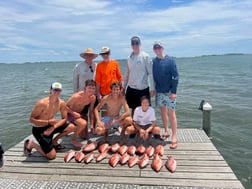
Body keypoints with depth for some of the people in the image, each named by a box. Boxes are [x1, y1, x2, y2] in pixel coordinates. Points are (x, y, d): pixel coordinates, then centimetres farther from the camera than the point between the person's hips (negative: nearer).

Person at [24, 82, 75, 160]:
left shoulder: (61, 103, -8)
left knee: (71, 127, -6)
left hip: (50, 126, 6)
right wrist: (48, 122, -30)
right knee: (51, 156, -12)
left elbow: (64, 119, -2)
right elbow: (31, 119, -21)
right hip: (38, 130, -6)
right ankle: (31, 144, 10)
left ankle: (54, 142, 14)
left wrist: (53, 127, -18)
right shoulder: (42, 103, -25)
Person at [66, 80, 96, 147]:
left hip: (80, 113, 6)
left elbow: (91, 111, -2)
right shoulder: (76, 96, -31)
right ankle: (74, 139, -11)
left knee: (85, 137, 11)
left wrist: (91, 125, -2)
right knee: (83, 123, -37)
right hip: (70, 113, -6)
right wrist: (74, 113, -33)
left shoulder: (93, 98, -14)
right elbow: (66, 106, -21)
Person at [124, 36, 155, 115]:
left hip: (143, 89, -4)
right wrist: (123, 87, 12)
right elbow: (127, 74, 13)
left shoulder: (145, 56, -6)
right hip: (131, 89, 4)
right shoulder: (130, 57, 8)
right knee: (133, 109, 11)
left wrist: (152, 89, -11)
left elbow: (150, 74, -8)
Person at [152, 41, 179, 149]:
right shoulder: (154, 61, 5)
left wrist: (174, 91, -16)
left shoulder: (170, 60, -8)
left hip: (169, 91, -5)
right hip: (159, 91, 5)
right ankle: (166, 132, 28)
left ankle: (174, 137, 2)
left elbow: (175, 76, -10)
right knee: (163, 111, 13)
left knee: (171, 113, -4)